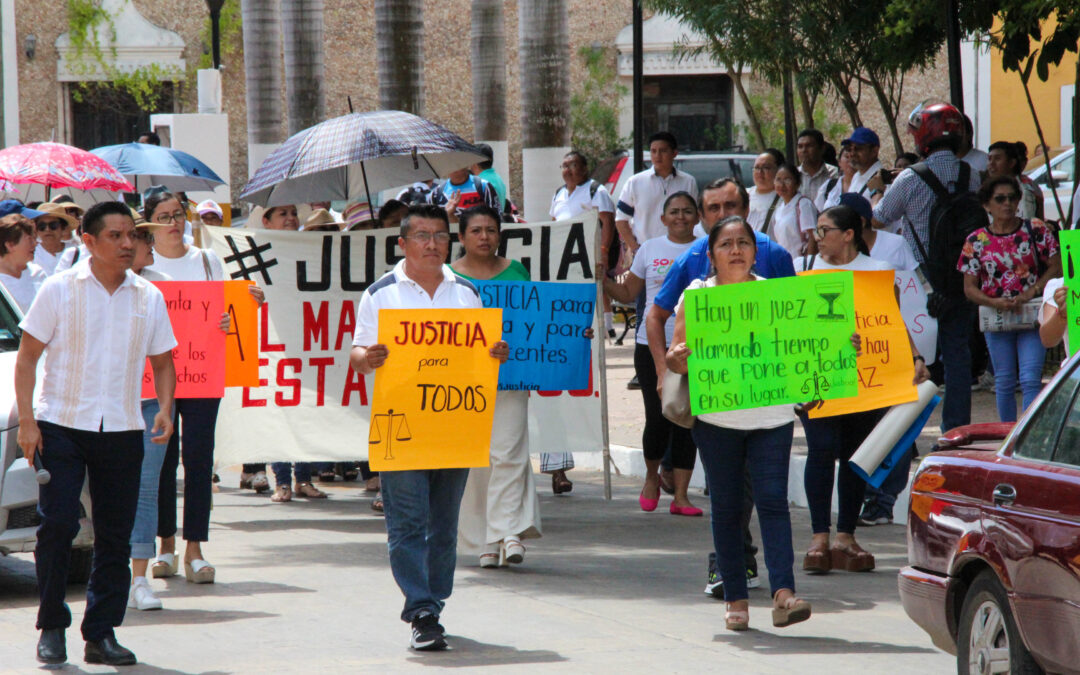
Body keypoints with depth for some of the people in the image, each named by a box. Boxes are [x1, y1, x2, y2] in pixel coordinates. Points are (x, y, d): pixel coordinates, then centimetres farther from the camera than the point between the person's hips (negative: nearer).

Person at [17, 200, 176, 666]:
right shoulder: (60, 290, -2)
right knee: (58, 524, -8)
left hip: (122, 430, 3)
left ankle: (101, 634, 10)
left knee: (115, 535, 2)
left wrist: (165, 410, -2)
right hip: (61, 424, -3)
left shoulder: (148, 298, 8)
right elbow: (28, 356, -1)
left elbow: (162, 362, 16)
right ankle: (51, 628, 6)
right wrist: (27, 420, -10)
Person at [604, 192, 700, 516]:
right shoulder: (650, 249, 8)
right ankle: (651, 477, 21)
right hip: (653, 345, 0)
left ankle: (680, 495, 6)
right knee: (659, 418, -6)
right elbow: (627, 294, 14)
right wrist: (602, 279, -1)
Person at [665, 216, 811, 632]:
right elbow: (677, 357, 2)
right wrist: (678, 358, -22)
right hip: (717, 417, 0)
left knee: (772, 499, -10)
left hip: (771, 414, 0)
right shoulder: (697, 297, 4)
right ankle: (735, 599, 9)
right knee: (726, 507, 3)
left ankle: (783, 593, -17)